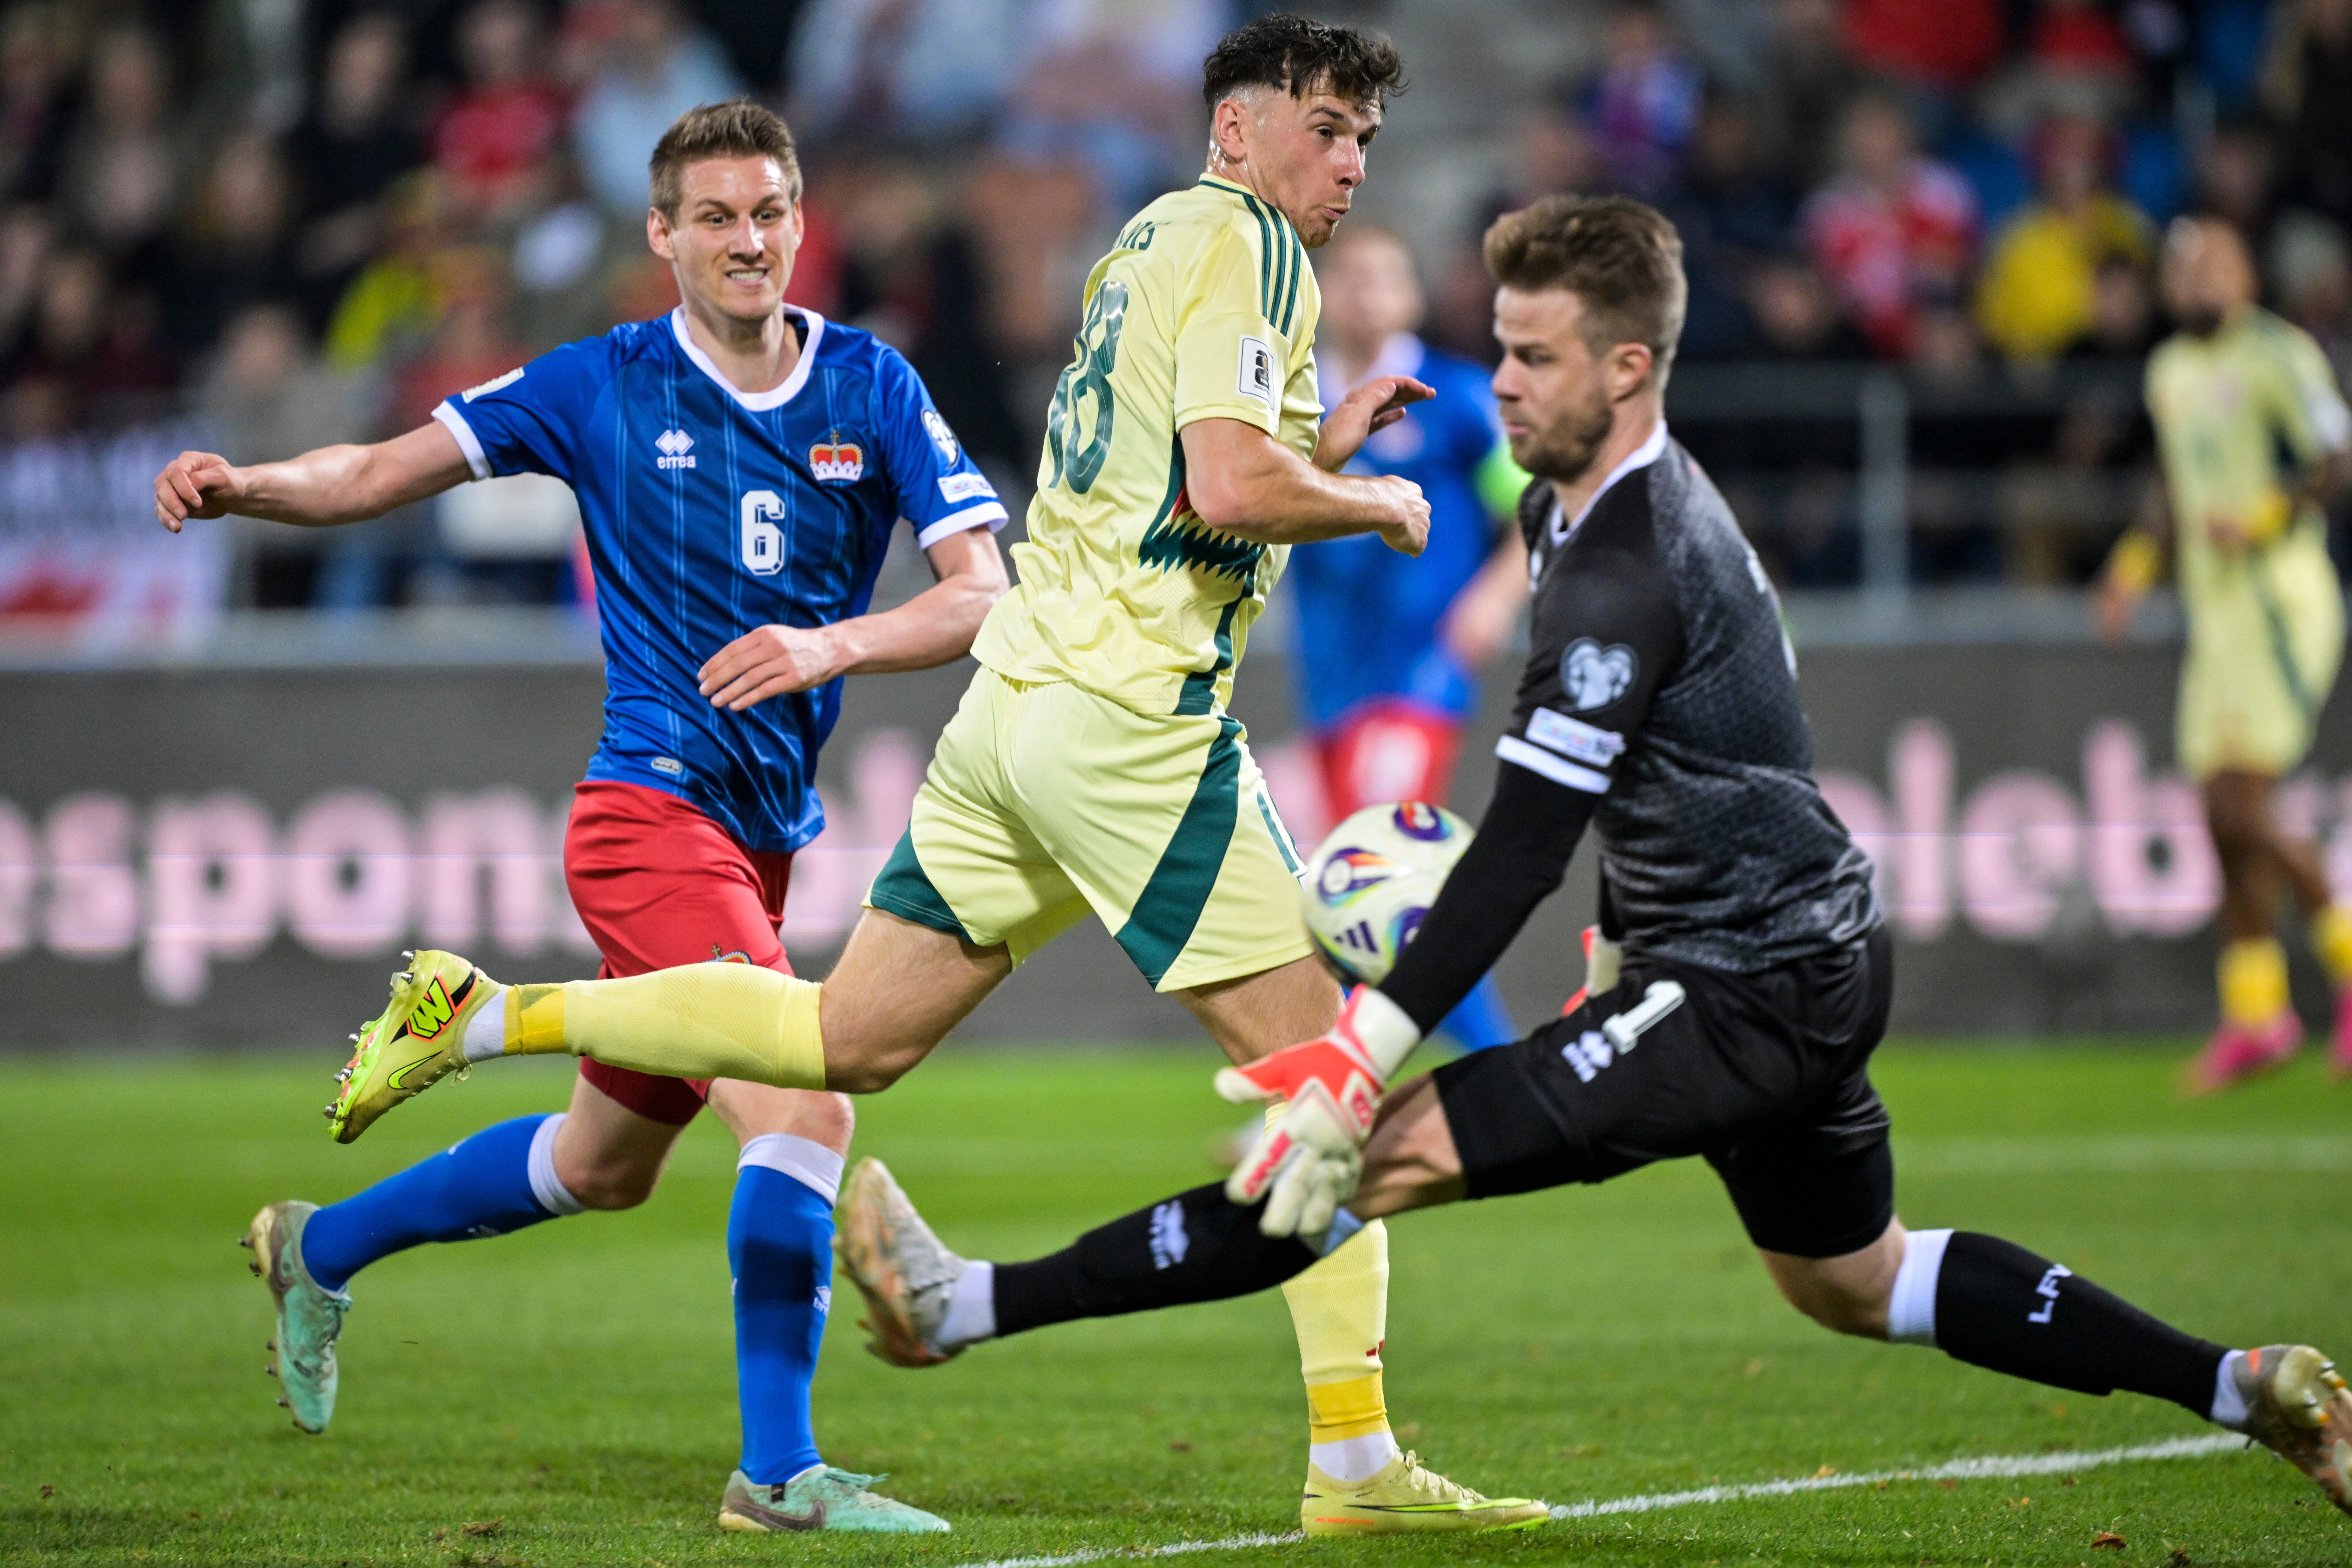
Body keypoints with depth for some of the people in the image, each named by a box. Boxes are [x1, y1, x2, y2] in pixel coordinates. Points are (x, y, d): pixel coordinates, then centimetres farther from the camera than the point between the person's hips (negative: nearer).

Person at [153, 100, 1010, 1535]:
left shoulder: (873, 390, 1)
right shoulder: (604, 387, -5)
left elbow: (984, 592, -7)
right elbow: (384, 473, 2)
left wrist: (833, 644, -25)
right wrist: (244, 486, -17)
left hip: (762, 841, 6)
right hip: (654, 810, -6)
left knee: (607, 1165, 21)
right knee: (804, 1108, -23)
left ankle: (322, 1246, 43)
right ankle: (778, 1471, -16)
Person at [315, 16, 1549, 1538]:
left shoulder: (1156, 240, 21)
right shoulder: (1245, 246, -9)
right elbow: (1231, 490, -21)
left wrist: (1321, 449, 21)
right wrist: (1382, 505, -5)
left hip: (1019, 701, 9)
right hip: (1132, 720, -9)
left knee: (849, 1038, 13)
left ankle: (486, 1015, 11)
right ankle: (1357, 1464, -7)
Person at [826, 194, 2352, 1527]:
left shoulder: (1629, 569, -21)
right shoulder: (1625, 501, 9)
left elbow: (1523, 853, -26)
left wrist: (1364, 1063, -28)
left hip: (1752, 994, -11)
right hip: (1810, 959, 11)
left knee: (1383, 1154, -17)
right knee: (1855, 1282, 27)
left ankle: (972, 1307, -23)